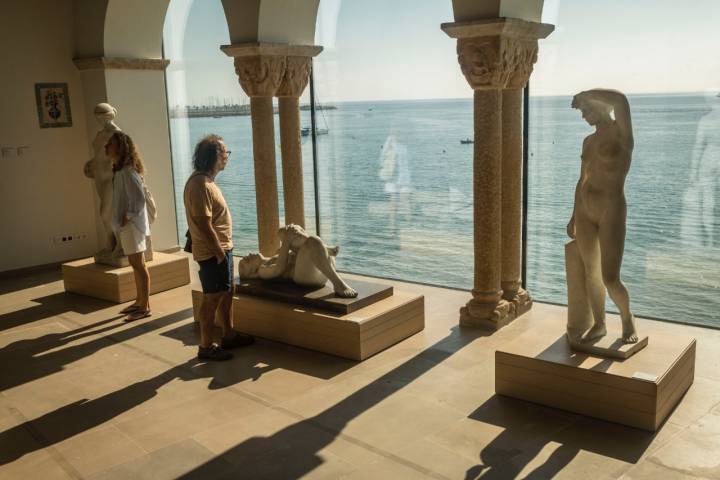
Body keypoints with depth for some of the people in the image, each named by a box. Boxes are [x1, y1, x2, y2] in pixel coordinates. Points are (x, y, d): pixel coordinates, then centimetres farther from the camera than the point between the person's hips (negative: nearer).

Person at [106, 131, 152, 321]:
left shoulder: (127, 171, -19)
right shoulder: (119, 169, 11)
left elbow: (139, 198, -25)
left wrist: (128, 217, -16)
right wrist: (121, 220, 12)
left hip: (132, 224, -10)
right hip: (126, 225, 10)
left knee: (138, 265, -2)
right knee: (136, 264, 17)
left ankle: (145, 307, 6)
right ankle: (139, 301, 28)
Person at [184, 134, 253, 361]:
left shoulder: (206, 180, 10)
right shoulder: (200, 185, -22)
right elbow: (204, 225, -24)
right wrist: (219, 253, -21)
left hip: (222, 248, 10)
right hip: (212, 252, -10)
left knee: (227, 292, 18)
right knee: (212, 298, -1)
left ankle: (229, 336, 32)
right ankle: (206, 347, 10)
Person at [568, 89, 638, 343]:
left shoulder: (621, 133, -9)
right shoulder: (589, 140, 12)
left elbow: (620, 99, -30)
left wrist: (583, 96, -16)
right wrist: (574, 215, 19)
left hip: (611, 211, -7)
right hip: (585, 212, 7)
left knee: (610, 278, -8)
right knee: (591, 273, 11)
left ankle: (627, 318, 20)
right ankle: (599, 324, 26)